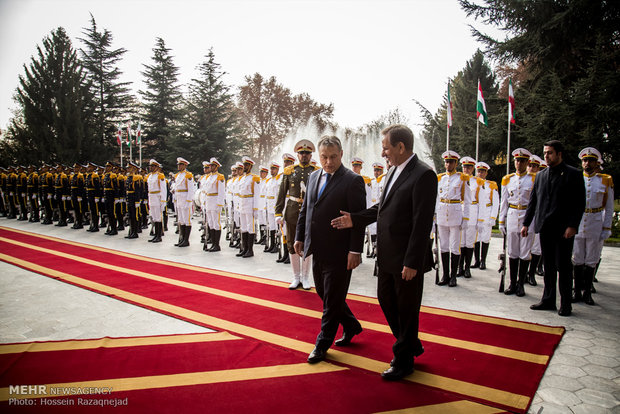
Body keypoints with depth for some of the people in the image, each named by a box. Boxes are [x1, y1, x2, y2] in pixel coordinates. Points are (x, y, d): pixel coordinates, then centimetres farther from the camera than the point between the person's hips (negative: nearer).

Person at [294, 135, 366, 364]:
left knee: (332, 299, 5)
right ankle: (351, 325, 40)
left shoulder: (353, 180, -11)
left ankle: (323, 344, 21)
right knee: (325, 294, 19)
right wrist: (300, 237, 13)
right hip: (318, 250, 8)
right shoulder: (314, 176, 10)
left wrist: (355, 250, -18)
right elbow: (305, 209, 17)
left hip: (339, 253, -7)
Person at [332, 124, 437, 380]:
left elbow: (422, 222, -21)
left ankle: (403, 361, 28)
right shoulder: (393, 171, 10)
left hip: (407, 259, -9)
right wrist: (355, 219, 6)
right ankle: (412, 345, 41)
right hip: (388, 255, 9)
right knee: (385, 299, 19)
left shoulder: (423, 175, -18)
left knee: (406, 309, 8)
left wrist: (412, 262, -22)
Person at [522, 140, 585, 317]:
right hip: (545, 228, 5)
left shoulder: (573, 174, -2)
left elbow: (580, 203, -6)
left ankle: (566, 304, 13)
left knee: (563, 266, 1)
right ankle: (548, 300, 20)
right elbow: (533, 201, 14)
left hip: (563, 229, -5)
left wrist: (572, 226, -14)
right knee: (549, 266, 12)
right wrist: (526, 223, 10)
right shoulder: (541, 175, 12)